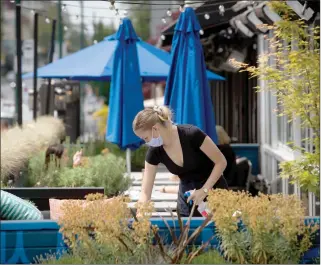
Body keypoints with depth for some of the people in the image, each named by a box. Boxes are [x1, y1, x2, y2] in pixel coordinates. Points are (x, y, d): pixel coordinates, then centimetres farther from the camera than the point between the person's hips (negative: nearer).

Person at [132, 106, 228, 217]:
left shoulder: (191, 135, -26)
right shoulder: (155, 152, -13)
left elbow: (221, 162, -17)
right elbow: (145, 192, -11)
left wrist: (204, 190, -23)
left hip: (212, 191, -4)